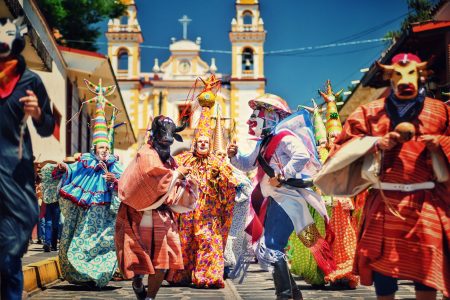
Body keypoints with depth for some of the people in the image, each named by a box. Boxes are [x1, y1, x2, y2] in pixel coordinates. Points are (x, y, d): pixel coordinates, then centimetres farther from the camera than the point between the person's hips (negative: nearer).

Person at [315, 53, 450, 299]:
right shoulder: (371, 112, 9)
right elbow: (345, 144, 6)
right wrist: (376, 143, -8)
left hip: (425, 203, 0)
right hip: (384, 202, 1)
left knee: (426, 268, -2)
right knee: (381, 262, 3)